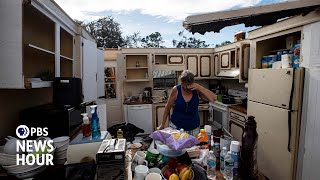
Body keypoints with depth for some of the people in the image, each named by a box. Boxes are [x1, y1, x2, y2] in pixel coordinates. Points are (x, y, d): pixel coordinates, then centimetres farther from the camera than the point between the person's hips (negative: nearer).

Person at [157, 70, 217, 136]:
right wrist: (162, 124, 0)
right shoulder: (176, 90, -15)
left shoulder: (196, 90, -11)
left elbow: (213, 99, -17)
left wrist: (200, 88, -26)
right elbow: (168, 107, -6)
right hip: (176, 126, -1)